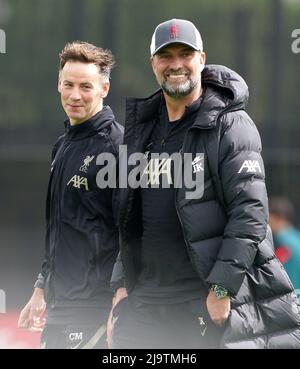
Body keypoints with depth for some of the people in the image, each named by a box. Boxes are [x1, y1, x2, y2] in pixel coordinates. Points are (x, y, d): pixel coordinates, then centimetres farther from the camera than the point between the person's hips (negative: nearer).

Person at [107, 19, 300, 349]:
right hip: (146, 303, 6)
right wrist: (122, 285, 13)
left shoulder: (231, 125, -5)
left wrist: (221, 290, -18)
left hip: (211, 300, -6)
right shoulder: (141, 129, 16)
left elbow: (250, 212, -12)